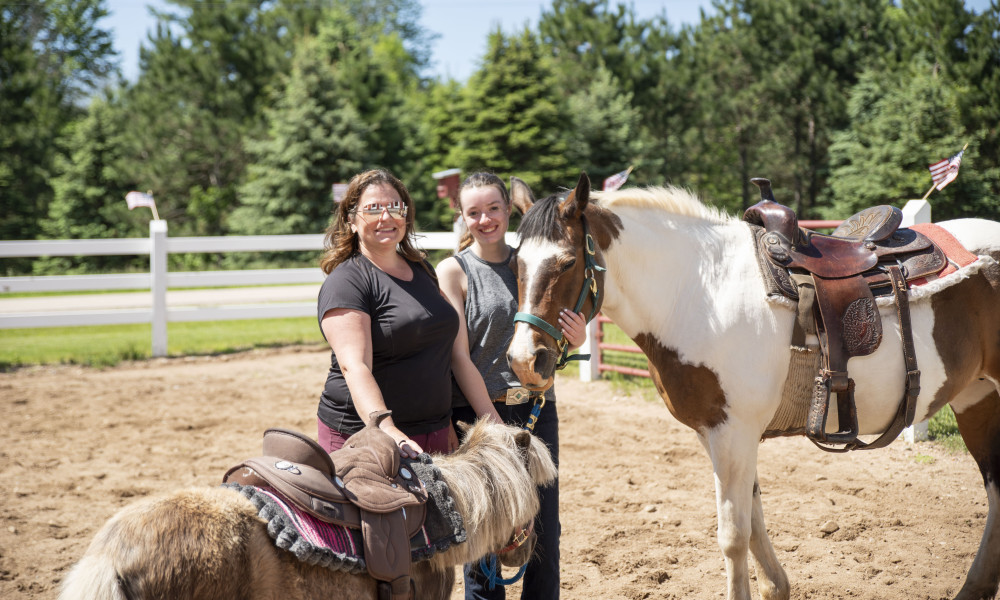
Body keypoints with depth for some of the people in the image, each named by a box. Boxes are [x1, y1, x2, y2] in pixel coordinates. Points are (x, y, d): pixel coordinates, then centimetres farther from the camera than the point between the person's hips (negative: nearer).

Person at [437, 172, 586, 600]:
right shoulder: (453, 271, -4)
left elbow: (563, 338, 17)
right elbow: (460, 359, -10)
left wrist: (577, 334, -8)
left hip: (537, 408, 4)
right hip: (477, 412, -4)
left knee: (544, 532, 8)